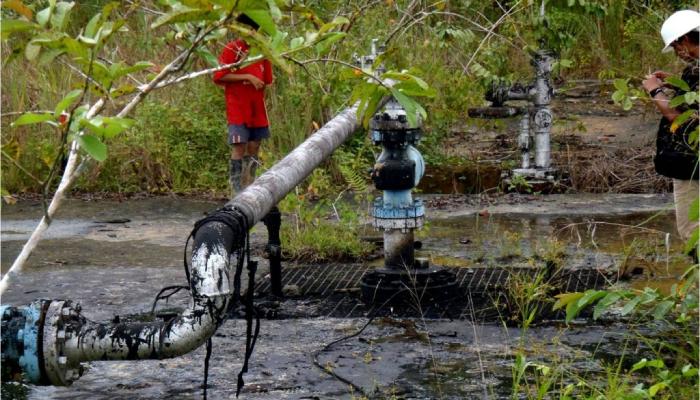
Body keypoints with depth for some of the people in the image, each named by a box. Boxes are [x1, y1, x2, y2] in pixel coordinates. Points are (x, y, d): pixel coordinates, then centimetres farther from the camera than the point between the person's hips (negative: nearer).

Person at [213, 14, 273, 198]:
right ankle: (236, 194, -7)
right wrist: (246, 77, -16)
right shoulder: (232, 49, -4)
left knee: (254, 148, 6)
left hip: (257, 109, 5)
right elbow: (219, 77, -12)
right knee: (239, 148, -10)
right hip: (237, 109, -5)